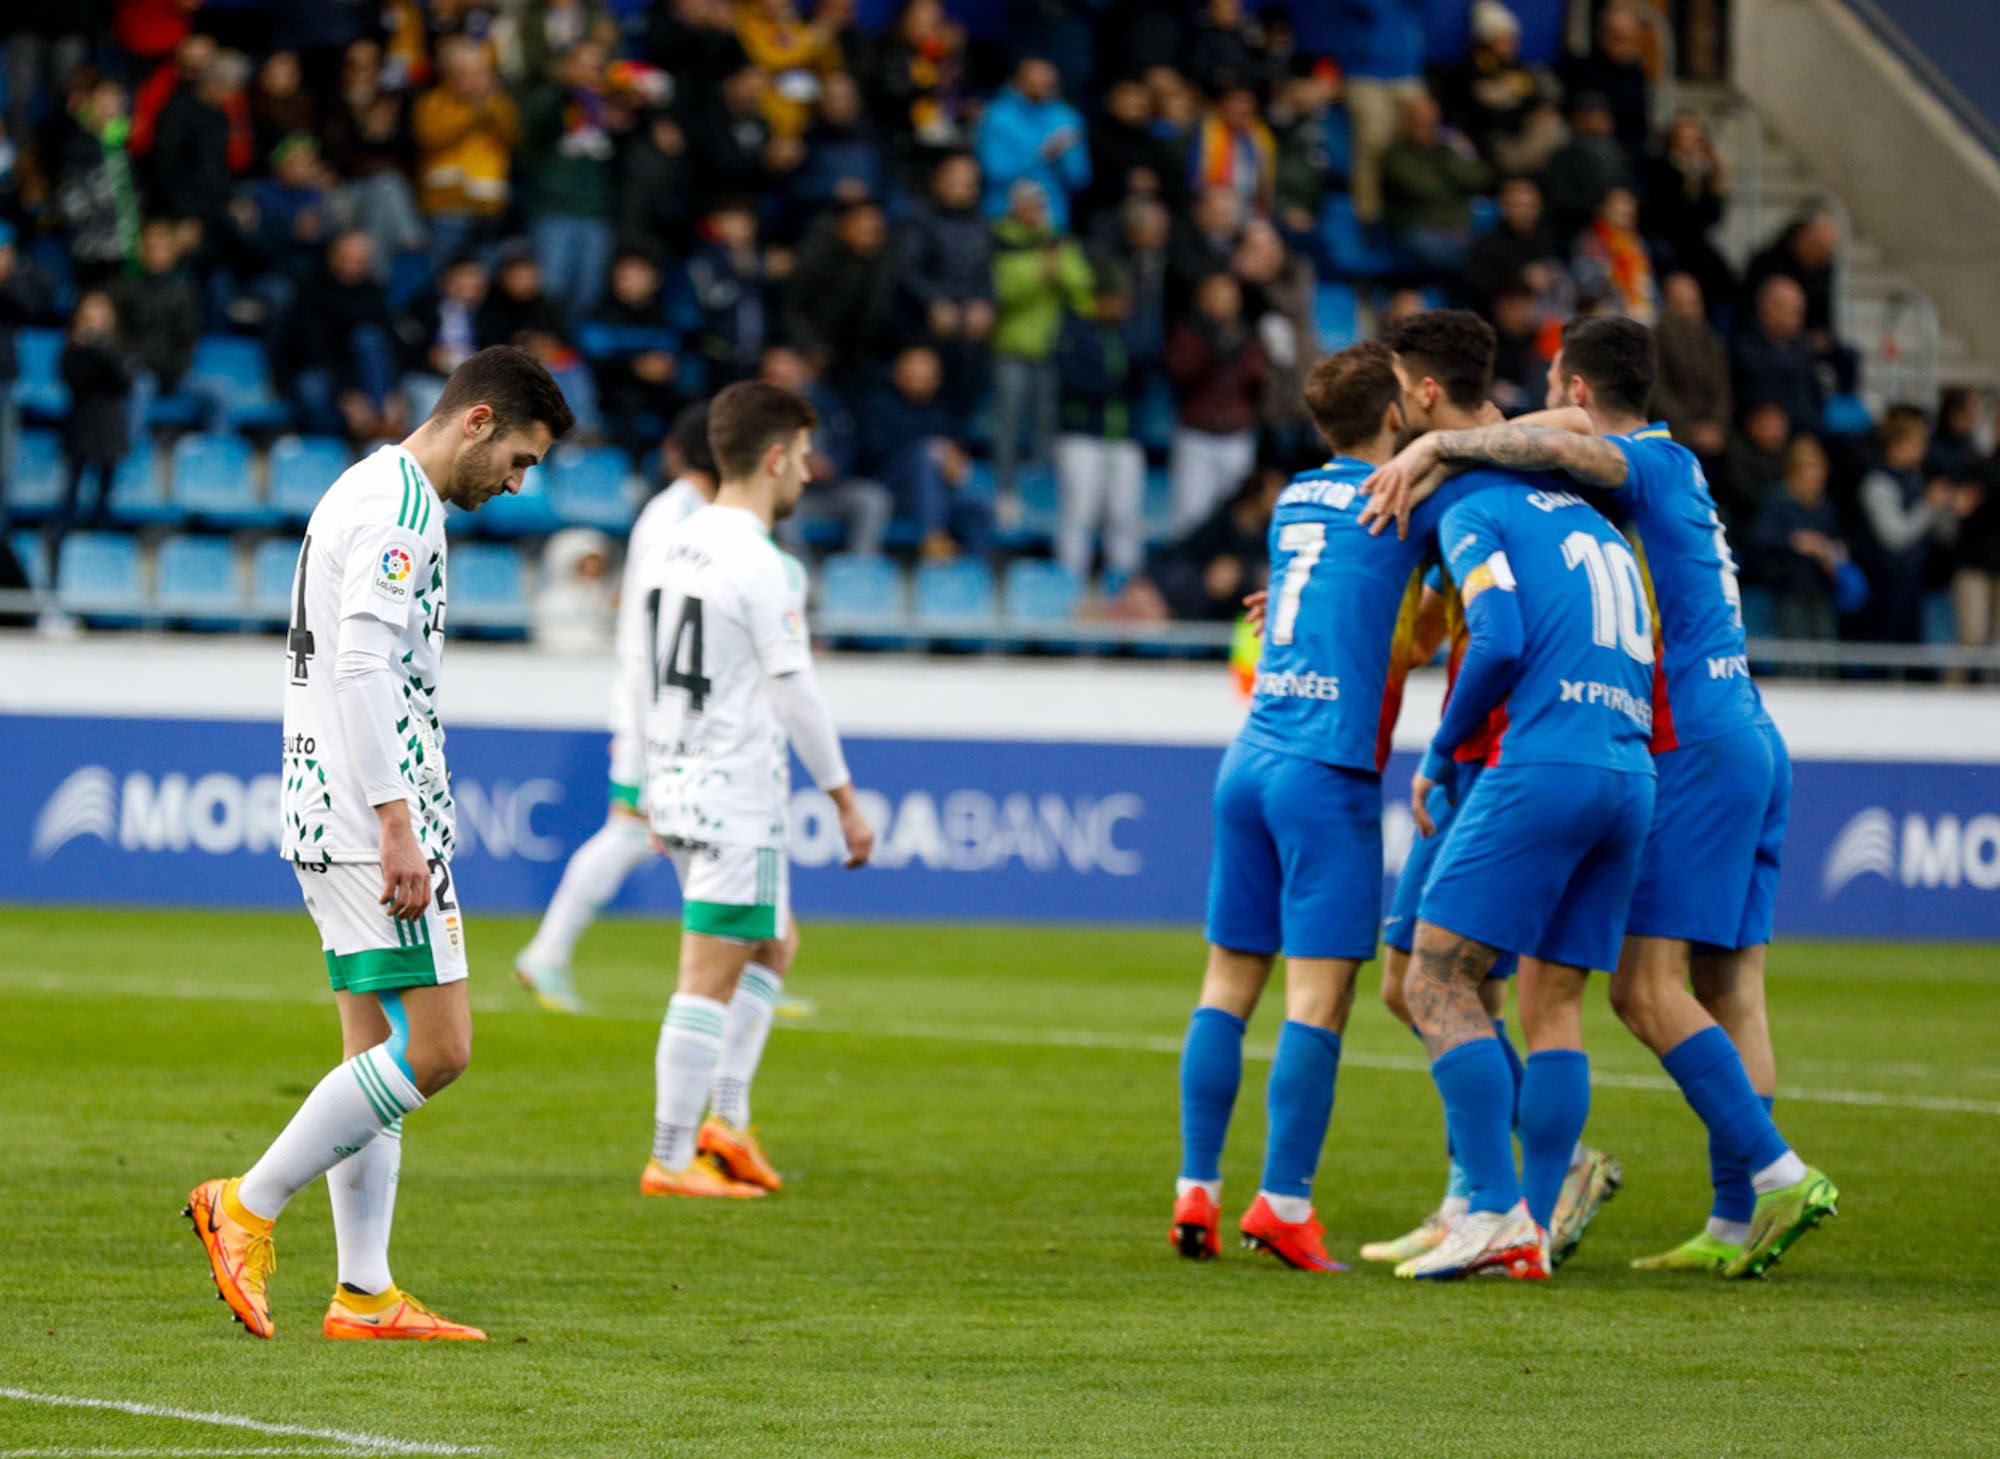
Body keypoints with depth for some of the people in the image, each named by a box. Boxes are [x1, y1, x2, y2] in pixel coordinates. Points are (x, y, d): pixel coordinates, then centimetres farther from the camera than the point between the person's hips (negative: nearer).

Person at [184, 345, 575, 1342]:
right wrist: (398, 823, -23)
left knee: (380, 1052, 9)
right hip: (368, 815, -11)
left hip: (329, 812, 11)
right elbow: (361, 667, -21)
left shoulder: (370, 493, 21)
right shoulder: (399, 506, -12)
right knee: (434, 1049, -11)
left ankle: (365, 1296, 8)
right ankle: (247, 1206, -7)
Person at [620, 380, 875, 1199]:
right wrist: (844, 800, -8)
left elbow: (633, 667, 16)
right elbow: (795, 694, -15)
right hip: (738, 799, -9)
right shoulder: (762, 568, -16)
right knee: (709, 983, -5)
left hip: (676, 786, 9)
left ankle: (726, 1119, 14)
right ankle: (672, 1160, -5)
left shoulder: (668, 549, 9)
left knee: (774, 946, 21)